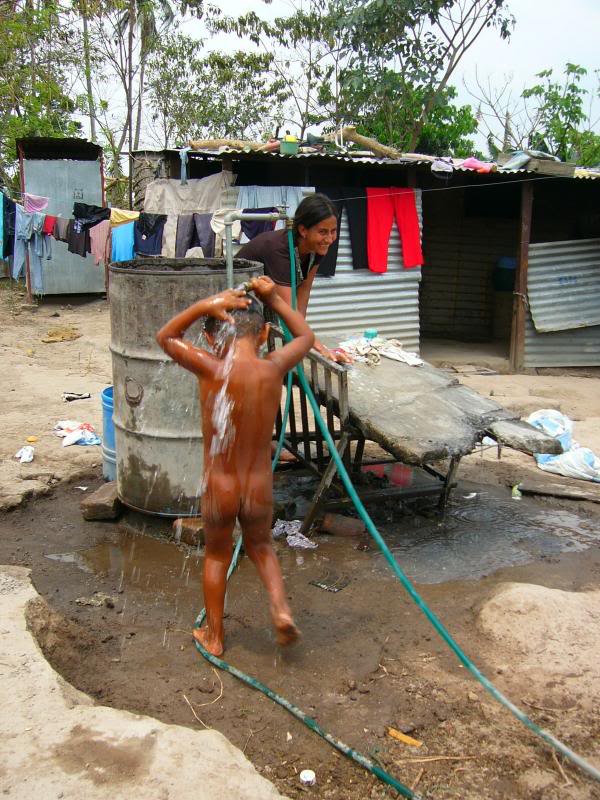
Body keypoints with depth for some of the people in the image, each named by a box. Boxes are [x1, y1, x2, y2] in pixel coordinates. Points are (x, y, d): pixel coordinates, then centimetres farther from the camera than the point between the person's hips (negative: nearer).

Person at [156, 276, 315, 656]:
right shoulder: (273, 369, -12)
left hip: (219, 489, -1)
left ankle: (214, 637, 39)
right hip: (260, 487, 1)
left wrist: (205, 306, -9)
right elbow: (306, 336, 10)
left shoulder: (212, 370, -17)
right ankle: (281, 608, 10)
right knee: (261, 546, 31)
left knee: (217, 557, 25)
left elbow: (166, 337, 2)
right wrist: (274, 297, 9)